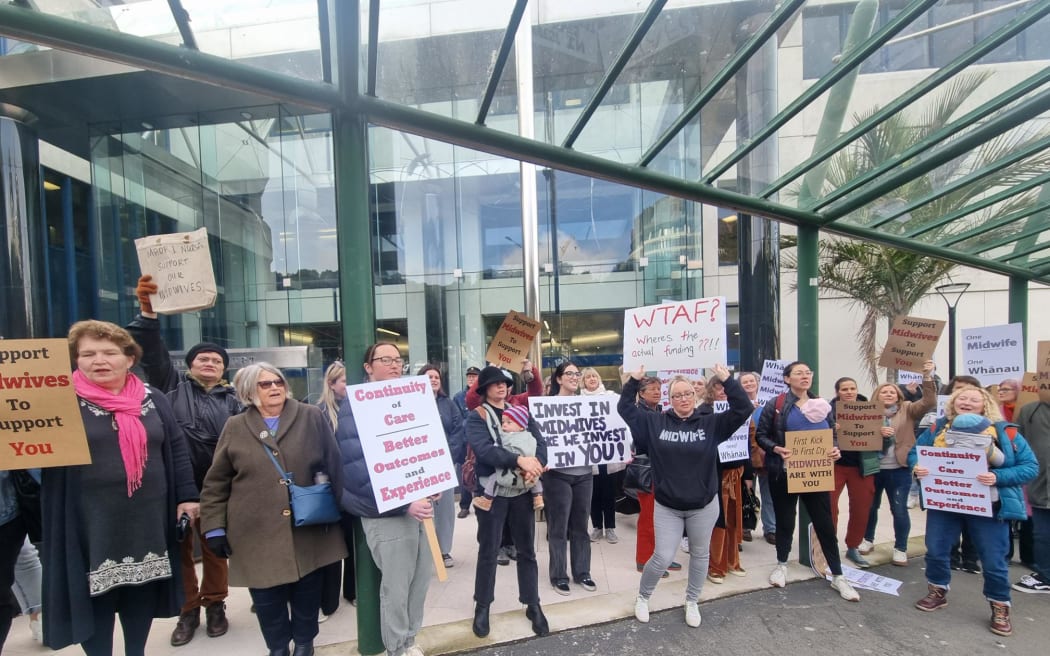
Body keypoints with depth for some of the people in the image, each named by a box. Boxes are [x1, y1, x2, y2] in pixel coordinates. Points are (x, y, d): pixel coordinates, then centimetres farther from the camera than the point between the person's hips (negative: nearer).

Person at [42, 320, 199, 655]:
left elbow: (176, 449, 8)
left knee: (142, 593, 15)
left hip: (147, 522, 3)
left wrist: (187, 497, 5)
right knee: (95, 597, 9)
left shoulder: (153, 399, 5)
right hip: (91, 524, -2)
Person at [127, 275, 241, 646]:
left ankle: (215, 605, 29)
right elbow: (151, 352, -7)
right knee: (178, 547, 10)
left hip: (216, 487, 1)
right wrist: (148, 311, -20)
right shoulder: (173, 387, 5)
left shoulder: (231, 401, 7)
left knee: (214, 547, 11)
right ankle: (188, 609, 28)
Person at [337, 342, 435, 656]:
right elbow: (358, 467, -21)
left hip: (420, 504, 7)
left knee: (420, 579, 16)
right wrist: (404, 503, -25)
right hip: (387, 513, -6)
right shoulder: (355, 406, -11)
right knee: (396, 586, 6)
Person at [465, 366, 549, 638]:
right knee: (488, 550, 9)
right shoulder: (476, 417, -5)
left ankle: (533, 605, 27)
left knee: (527, 549, 13)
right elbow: (483, 449, -23)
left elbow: (540, 442, -3)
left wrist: (535, 465, -24)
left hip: (522, 489, 3)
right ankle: (482, 606, 27)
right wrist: (519, 460, -35)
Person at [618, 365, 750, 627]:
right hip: (667, 506, -1)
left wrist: (727, 379, -19)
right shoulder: (654, 422, -5)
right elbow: (624, 408, -2)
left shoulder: (711, 424, -6)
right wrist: (634, 381, -11)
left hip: (704, 506, 2)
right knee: (662, 558, 0)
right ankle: (642, 597, 26)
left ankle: (692, 602, 40)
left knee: (700, 554, 17)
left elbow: (743, 409, -11)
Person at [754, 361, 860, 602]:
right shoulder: (775, 404, -7)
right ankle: (782, 564, 33)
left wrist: (835, 450, -8)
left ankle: (837, 576, 22)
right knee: (785, 520, 12)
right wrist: (777, 449, -23)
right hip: (784, 473, -2)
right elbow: (760, 435, -5)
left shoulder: (821, 405, 5)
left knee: (825, 523, 7)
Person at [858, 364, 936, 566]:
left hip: (899, 469, -1)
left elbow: (929, 402, -14)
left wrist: (927, 376, -25)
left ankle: (900, 549, 18)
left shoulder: (907, 410, 2)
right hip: (873, 468, 1)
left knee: (899, 509, 2)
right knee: (870, 506, 13)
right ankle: (868, 540, 30)